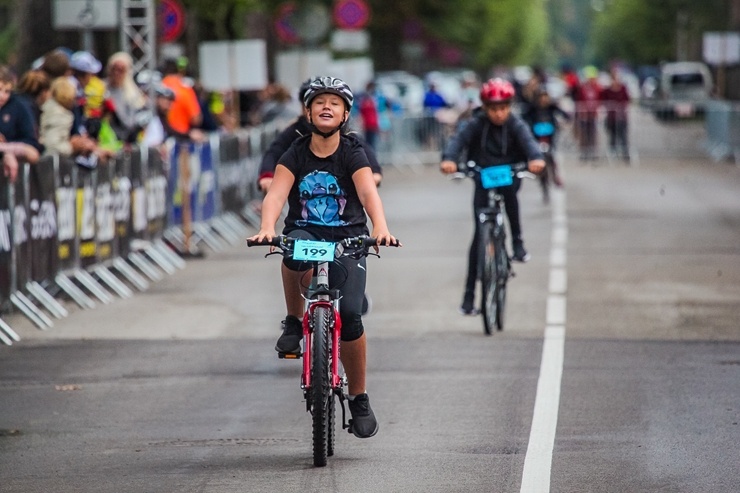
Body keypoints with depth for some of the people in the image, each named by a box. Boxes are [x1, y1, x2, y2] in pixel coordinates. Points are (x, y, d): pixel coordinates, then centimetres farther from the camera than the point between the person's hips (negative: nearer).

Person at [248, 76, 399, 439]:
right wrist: (267, 228, -36)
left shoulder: (352, 155, -3)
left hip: (347, 240, 0)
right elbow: (276, 193, -15)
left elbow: (369, 193, -19)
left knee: (349, 315, -17)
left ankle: (359, 398, 1)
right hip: (306, 233, 0)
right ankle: (294, 323, -14)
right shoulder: (295, 155, 0)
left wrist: (380, 227, -40)